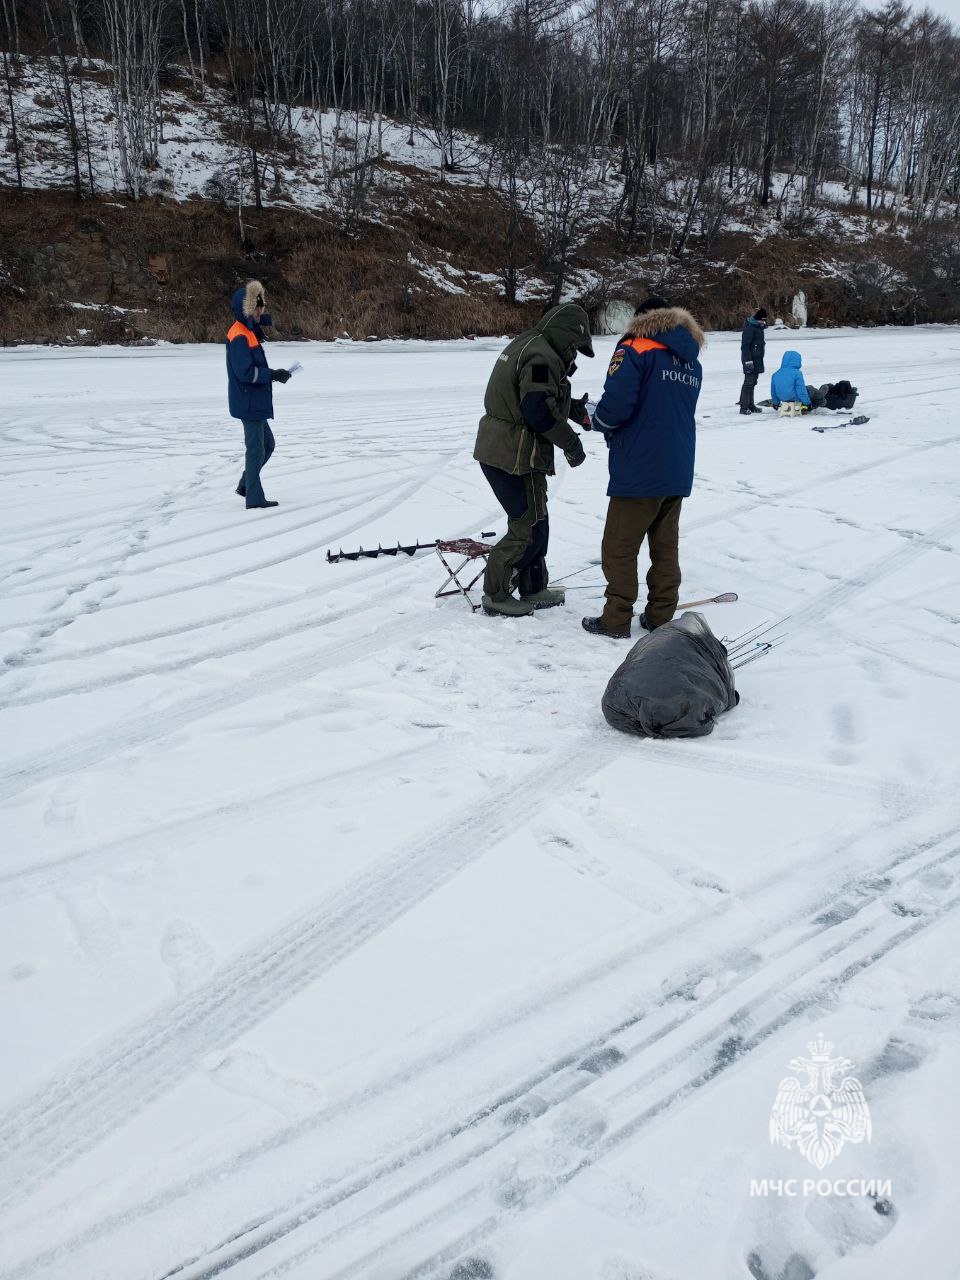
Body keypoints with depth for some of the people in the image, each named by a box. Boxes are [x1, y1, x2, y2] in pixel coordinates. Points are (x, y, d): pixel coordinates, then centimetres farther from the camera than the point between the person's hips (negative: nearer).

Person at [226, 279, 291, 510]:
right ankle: (254, 498, 2)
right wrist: (273, 374, -19)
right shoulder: (240, 337, -18)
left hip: (255, 402, 10)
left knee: (267, 444, 20)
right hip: (249, 402, -10)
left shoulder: (247, 331, 14)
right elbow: (245, 372, -23)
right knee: (256, 449, -4)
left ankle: (246, 486, 29)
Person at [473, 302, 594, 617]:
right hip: (514, 457, -11)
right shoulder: (542, 358, -18)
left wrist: (572, 408, 13)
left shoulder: (526, 344, 16)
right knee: (528, 527, -1)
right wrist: (571, 443, -13)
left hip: (496, 448, 11)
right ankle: (496, 594, 7)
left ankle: (534, 590, 29)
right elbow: (540, 412, -25)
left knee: (533, 521, 19)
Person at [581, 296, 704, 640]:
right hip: (678, 471, 7)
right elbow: (680, 411, 16)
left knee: (619, 547, 3)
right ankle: (660, 617, 19)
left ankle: (616, 621, 7)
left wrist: (600, 421, 2)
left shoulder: (636, 349, -9)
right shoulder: (691, 361, 14)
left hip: (639, 470, -7)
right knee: (665, 545, 14)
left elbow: (617, 404, -21)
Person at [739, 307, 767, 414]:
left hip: (757, 360, 10)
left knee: (752, 383, 13)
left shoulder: (759, 327, 15)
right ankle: (744, 407, -7)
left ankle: (750, 405, 19)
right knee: (749, 382, -9)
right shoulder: (750, 328, -15)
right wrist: (748, 361, -24)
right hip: (751, 360, -10)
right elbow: (745, 345, -20)